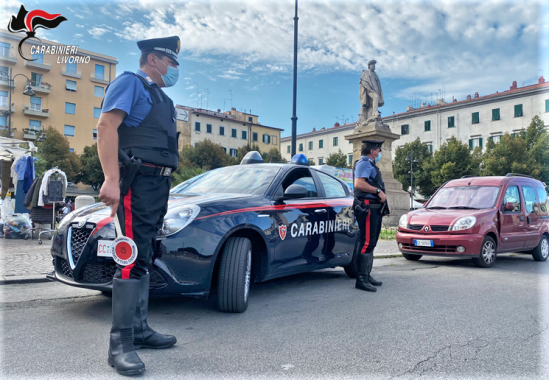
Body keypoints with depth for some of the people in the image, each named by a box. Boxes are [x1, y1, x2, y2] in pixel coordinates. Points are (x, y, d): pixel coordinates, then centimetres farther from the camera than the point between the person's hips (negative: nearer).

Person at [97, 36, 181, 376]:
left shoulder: (162, 99, 25)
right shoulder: (131, 82, 0)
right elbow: (107, 125, -13)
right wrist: (111, 179, -24)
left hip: (159, 183, 9)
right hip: (138, 180, -9)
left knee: (143, 259, 11)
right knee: (132, 258, -12)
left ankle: (139, 329, 21)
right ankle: (121, 343, -6)